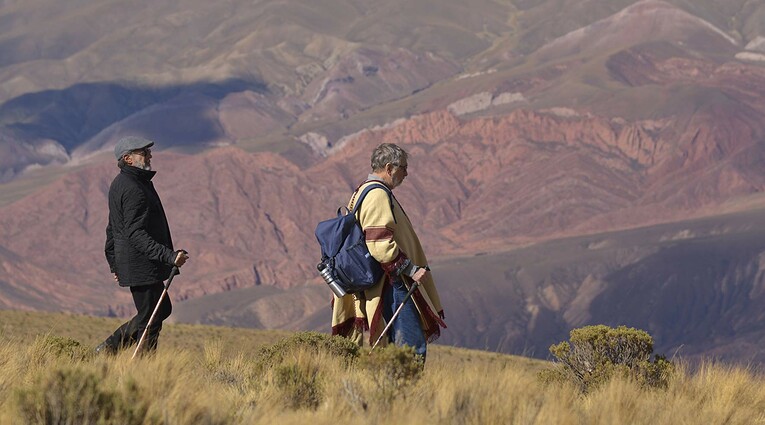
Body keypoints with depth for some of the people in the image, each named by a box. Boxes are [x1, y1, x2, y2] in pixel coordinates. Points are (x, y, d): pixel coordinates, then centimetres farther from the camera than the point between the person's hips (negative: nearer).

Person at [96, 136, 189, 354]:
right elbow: (136, 234, -27)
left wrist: (115, 264, 28)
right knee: (150, 320, -4)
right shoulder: (133, 189, -19)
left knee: (162, 309, 20)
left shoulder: (119, 184, 14)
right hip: (142, 266, -11)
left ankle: (109, 347, 23)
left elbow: (113, 229, 22)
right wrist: (168, 256, -32)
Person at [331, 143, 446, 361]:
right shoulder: (378, 196, -15)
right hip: (390, 284, -11)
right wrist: (412, 269, -18)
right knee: (413, 348, -14)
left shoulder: (361, 192, 19)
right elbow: (380, 246, -24)